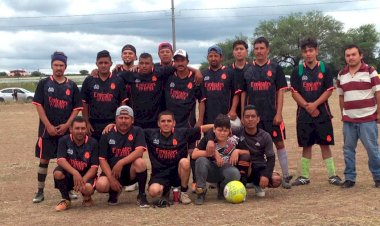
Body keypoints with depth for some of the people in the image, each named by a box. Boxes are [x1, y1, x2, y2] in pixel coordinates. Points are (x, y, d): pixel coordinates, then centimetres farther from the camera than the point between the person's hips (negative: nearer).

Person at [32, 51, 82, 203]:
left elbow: (77, 108, 3)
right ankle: (40, 191, 10)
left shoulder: (72, 86, 5)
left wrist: (66, 125, -9)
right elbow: (39, 106, -2)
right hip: (47, 129, -1)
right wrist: (48, 126, -12)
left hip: (66, 129, 1)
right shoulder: (44, 84, 2)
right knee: (44, 159, 2)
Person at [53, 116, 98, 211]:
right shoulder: (64, 140, -8)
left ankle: (87, 198, 8)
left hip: (86, 175, -1)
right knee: (58, 173, -31)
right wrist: (75, 173, -37)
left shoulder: (92, 143, -9)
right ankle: (66, 200, -4)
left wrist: (83, 180, -28)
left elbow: (94, 167, -11)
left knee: (88, 188, -34)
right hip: (69, 173, 2)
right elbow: (60, 160, -22)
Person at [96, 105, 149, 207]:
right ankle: (114, 191, 9)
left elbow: (139, 151, -19)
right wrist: (111, 179, -18)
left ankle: (141, 195, -11)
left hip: (131, 172, -1)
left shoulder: (137, 131, -3)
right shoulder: (107, 135, 0)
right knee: (101, 185, -29)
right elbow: (102, 160, -5)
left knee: (140, 162, -32)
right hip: (111, 171, 1)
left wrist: (121, 163, -29)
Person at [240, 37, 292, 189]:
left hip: (272, 115, -2)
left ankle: (286, 176, 9)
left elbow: (280, 91, -1)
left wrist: (278, 113, -9)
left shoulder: (275, 68, 1)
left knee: (279, 143, 1)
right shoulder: (248, 70, 8)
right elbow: (244, 93, 10)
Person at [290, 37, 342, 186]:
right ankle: (304, 176, 15)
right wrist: (307, 107, -11)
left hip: (322, 113, -1)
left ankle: (332, 175, 11)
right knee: (306, 145, 8)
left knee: (325, 144, 2)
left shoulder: (325, 68, 1)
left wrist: (315, 104, -14)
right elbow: (294, 92, 0)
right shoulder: (298, 70, 3)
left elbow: (329, 90, -3)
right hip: (304, 114, 1)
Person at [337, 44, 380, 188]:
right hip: (348, 120, 4)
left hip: (367, 118, -4)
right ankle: (349, 178, 16)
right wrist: (343, 114, 12)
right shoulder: (341, 74, 9)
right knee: (348, 149, 7)